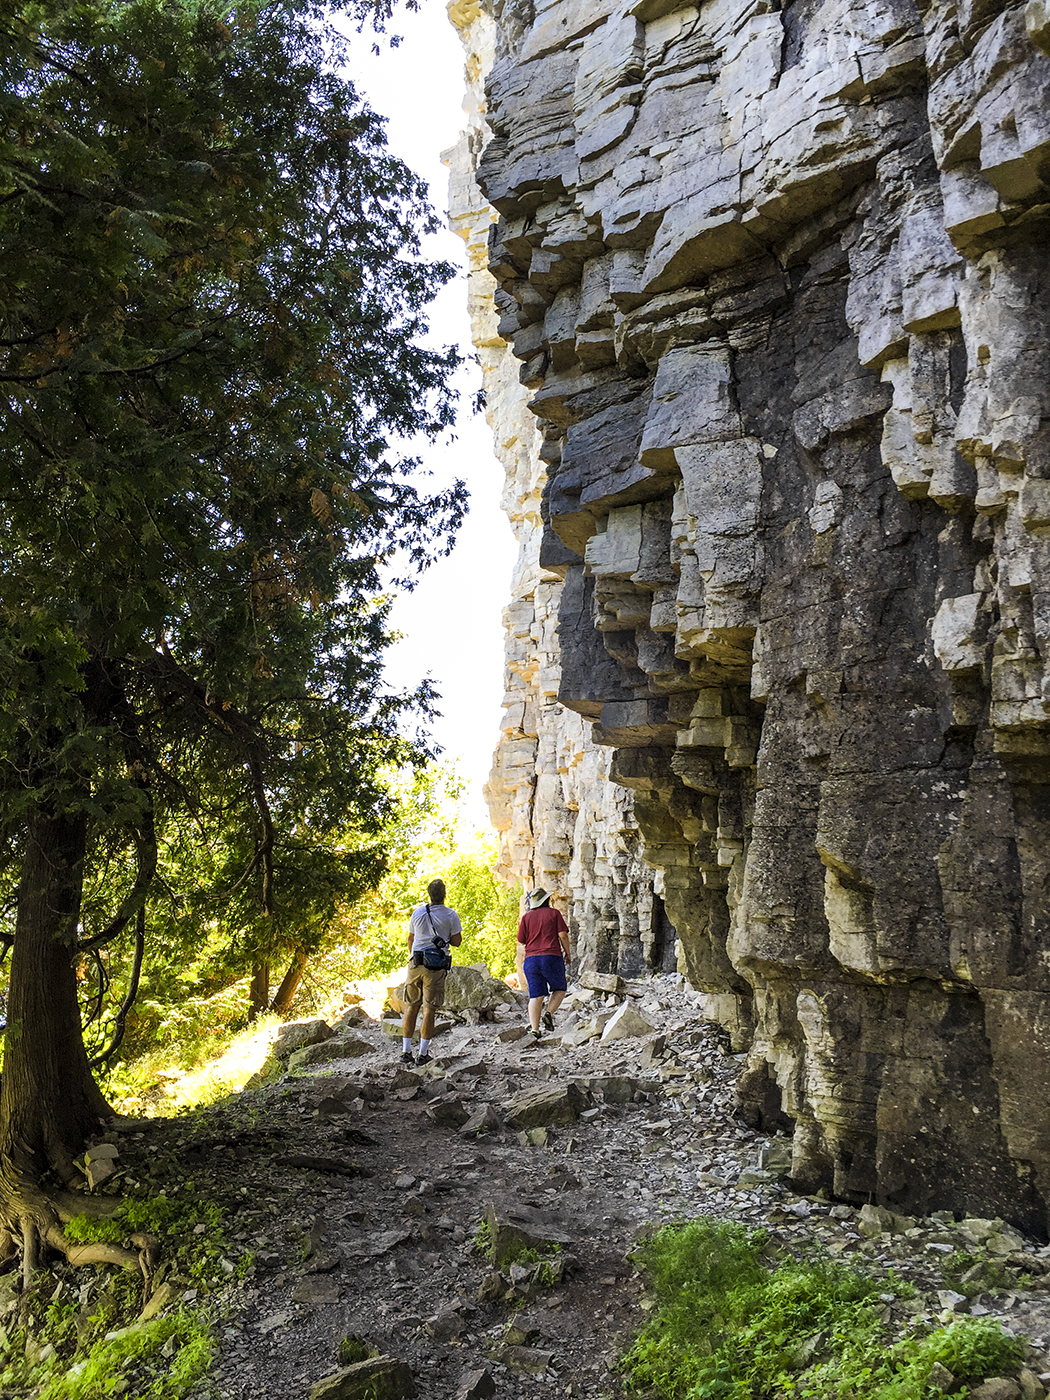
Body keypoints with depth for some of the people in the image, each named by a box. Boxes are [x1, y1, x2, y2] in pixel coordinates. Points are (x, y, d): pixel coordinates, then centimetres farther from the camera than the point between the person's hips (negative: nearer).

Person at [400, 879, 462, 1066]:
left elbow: (410, 940, 11)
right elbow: (457, 941, -3)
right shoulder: (451, 916, -6)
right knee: (429, 1010, 1)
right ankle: (423, 1054, 2)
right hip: (436, 967, -3)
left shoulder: (418, 912, 3)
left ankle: (406, 1051, 10)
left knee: (411, 1008, 10)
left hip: (416, 964, 3)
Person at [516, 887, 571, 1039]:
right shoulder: (553, 913, 3)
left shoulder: (526, 917, 9)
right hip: (552, 958, -3)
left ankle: (534, 1027, -8)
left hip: (531, 959, 3)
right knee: (559, 988, 17)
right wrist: (567, 953, 8)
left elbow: (521, 942, 8)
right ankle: (549, 1013, -4)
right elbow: (563, 935, -4)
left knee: (536, 995, 3)